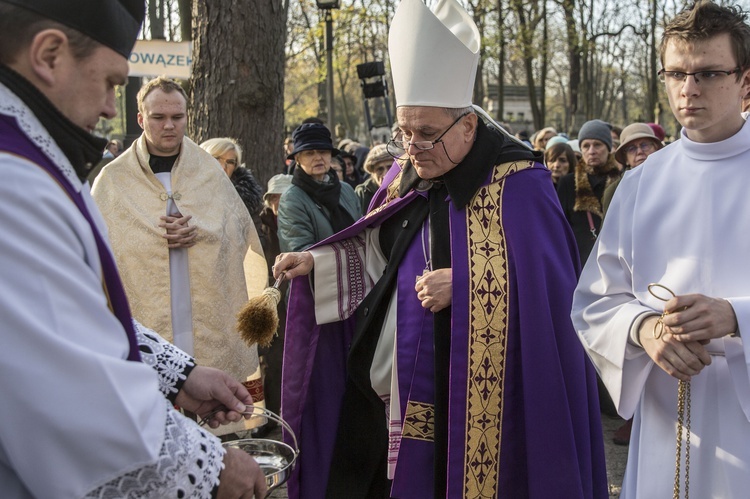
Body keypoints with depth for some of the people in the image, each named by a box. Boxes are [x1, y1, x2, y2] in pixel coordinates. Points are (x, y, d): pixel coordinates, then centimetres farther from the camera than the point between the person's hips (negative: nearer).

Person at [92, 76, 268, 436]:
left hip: (211, 328, 2)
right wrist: (158, 236, -12)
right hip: (145, 330, -2)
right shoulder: (113, 179, 3)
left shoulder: (210, 171, 11)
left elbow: (240, 228, 9)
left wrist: (199, 231, -9)